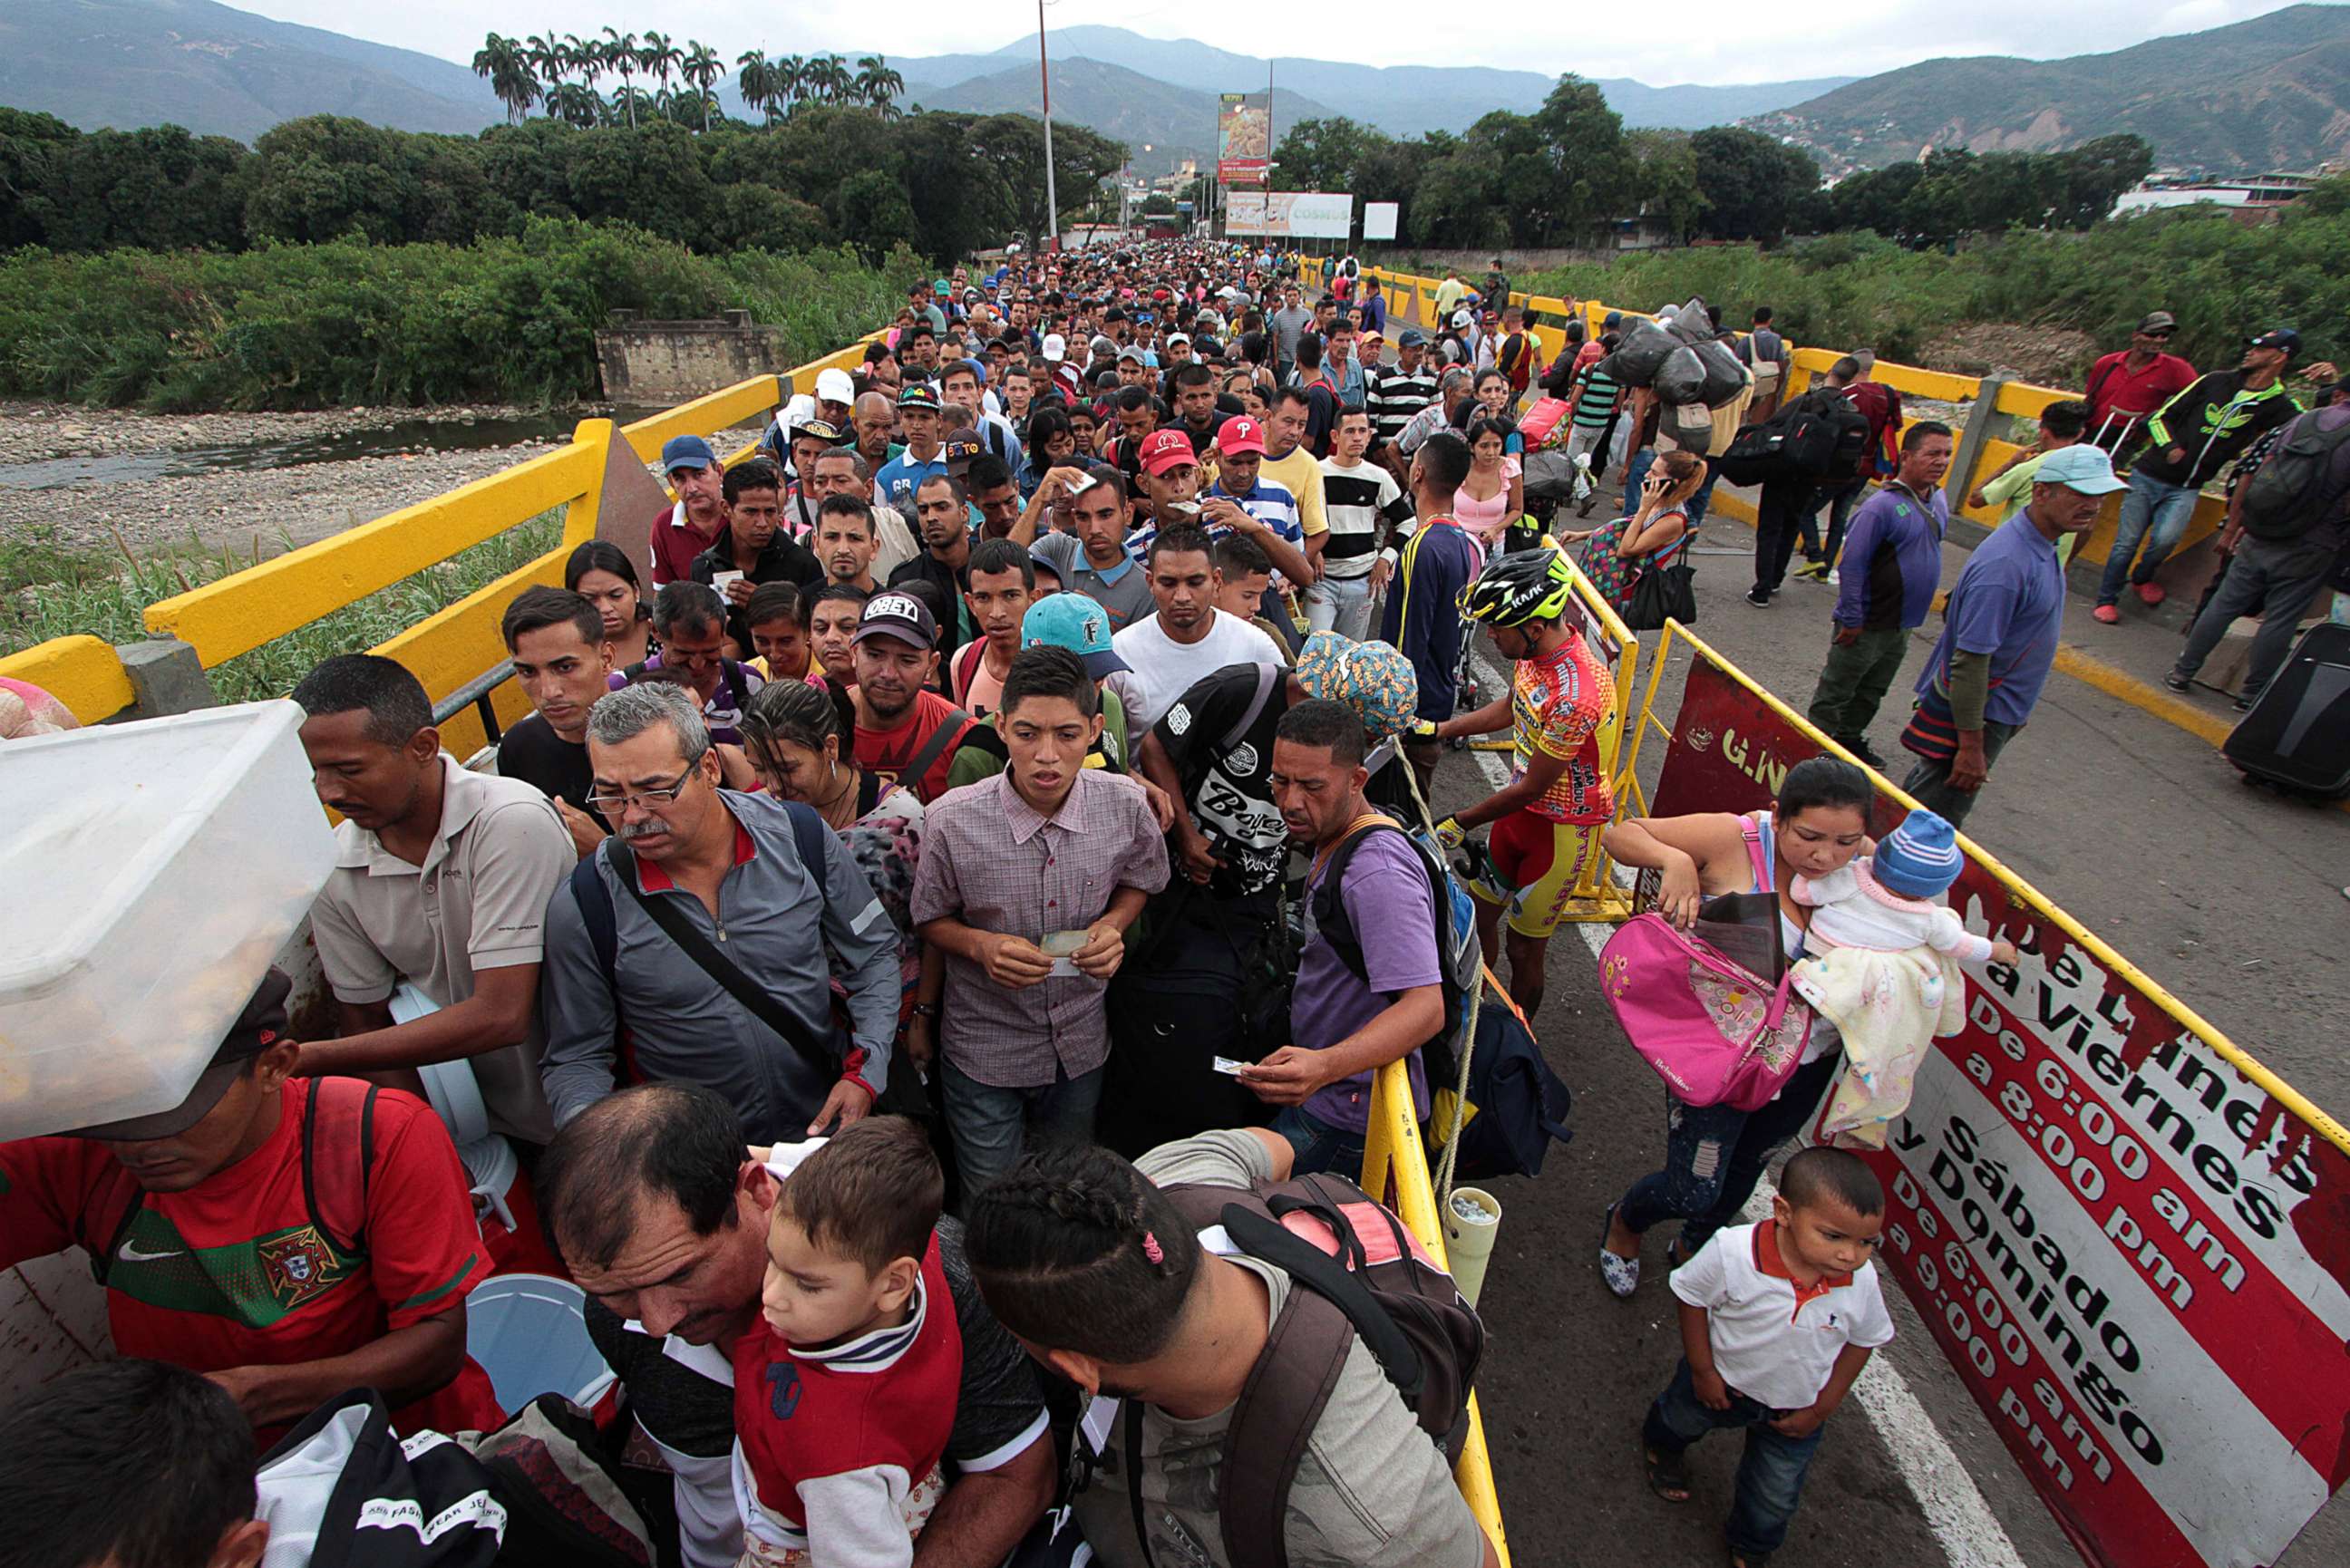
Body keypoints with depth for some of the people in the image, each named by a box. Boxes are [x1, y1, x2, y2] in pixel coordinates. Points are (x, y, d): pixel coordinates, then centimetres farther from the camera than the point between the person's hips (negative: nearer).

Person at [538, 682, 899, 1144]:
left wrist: (864, 1075, -8)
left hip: (827, 1120, -2)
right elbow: (577, 1058, 1)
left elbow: (874, 955, 2)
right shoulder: (581, 908, -10)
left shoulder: (799, 837, -9)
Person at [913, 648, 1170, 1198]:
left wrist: (1114, 924, -15)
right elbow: (931, 920, -4)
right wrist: (981, 945, -24)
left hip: (1082, 1043, 3)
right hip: (985, 1047, -2)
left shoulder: (1125, 804, -17)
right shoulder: (954, 819, -22)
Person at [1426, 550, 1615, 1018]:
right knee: (1480, 915, 17)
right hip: (1524, 808, 8)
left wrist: (1460, 822, -14)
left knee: (1524, 949, 6)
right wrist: (1440, 729, 11)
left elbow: (1532, 788, -24)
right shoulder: (1538, 648, -7)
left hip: (1564, 826, -8)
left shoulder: (1576, 694, -34)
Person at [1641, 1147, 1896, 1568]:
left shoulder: (1862, 1283, -30)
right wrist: (1702, 1370, -16)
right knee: (1680, 1419, 30)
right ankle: (1661, 1446, 67)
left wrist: (1822, 1409, -6)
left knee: (1775, 1498, 23)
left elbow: (1862, 1342, -9)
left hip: (1794, 1411, 2)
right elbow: (1691, 1297, -21)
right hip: (1723, 1382, -1)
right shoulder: (1733, 1251, -40)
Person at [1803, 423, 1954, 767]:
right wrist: (1851, 619, -20)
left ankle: (1850, 738, 36)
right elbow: (1852, 565, -21)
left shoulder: (1939, 500, 6)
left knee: (1872, 692, 20)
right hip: (1867, 623, -8)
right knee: (1835, 691, 5)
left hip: (1902, 623, 8)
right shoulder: (1882, 506, -20)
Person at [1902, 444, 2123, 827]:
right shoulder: (2005, 565, -28)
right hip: (1973, 712, -10)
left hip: (2001, 708, 10)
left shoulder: (2040, 545, 4)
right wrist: (1971, 746, -26)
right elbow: (1969, 660, -29)